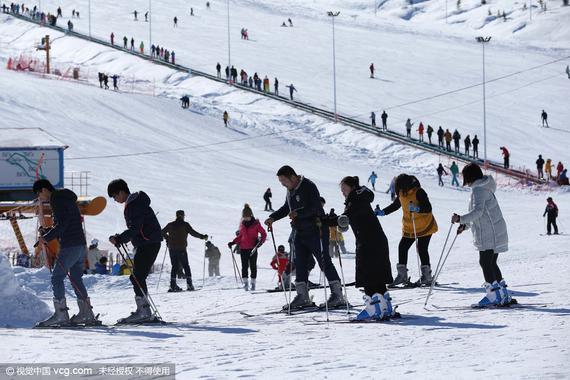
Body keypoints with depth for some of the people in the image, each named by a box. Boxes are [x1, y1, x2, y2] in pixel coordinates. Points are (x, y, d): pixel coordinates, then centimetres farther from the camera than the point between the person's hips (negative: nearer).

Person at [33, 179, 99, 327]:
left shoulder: (56, 199, -9)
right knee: (76, 278, 14)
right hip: (81, 244, 10)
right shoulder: (67, 198, 22)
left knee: (57, 277, -5)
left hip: (70, 246, -10)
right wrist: (47, 231, 14)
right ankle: (86, 313, 12)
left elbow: (63, 224, -19)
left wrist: (47, 237, -13)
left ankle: (61, 314, -9)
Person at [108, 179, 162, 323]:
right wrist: (120, 239, 12)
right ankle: (145, 312, 13)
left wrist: (119, 239, -24)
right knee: (138, 277, 11)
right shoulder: (133, 202, 18)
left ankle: (143, 311, -15)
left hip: (148, 244, -10)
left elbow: (135, 228, -23)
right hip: (144, 244, 10)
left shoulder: (134, 204, -14)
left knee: (137, 277, -12)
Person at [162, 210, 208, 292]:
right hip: (181, 249, -4)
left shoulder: (170, 225, 9)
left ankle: (173, 285, -2)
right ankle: (189, 284, -6)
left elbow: (162, 232, 17)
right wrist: (203, 237, 3)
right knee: (186, 266, 4)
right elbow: (193, 233, -8)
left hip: (171, 248, 4)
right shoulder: (185, 225, -3)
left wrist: (167, 238, 35)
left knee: (174, 266, 8)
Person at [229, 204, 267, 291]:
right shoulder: (242, 224, 9)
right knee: (244, 266, -4)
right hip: (243, 248, 3)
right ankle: (245, 283, -3)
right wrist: (233, 242, 13)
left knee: (253, 266, 1)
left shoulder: (256, 224, -4)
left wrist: (261, 241, -18)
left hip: (253, 248, -3)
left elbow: (264, 234, 0)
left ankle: (253, 283, 7)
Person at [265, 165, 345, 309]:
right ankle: (303, 297, 9)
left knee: (324, 262, -7)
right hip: (298, 232, 9)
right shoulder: (290, 190, 12)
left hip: (314, 231, -9)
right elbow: (286, 208, 25)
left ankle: (337, 294, -4)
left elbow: (316, 208, -22)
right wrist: (273, 217, 11)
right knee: (300, 264, 6)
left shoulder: (309, 187, -14)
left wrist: (298, 214, -33)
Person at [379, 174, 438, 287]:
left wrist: (417, 209, -41)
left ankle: (427, 276, 1)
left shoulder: (419, 193, -20)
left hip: (425, 227, -7)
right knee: (402, 247, -1)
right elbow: (395, 205, 19)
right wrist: (383, 212, 9)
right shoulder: (402, 193, 2)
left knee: (422, 249, -9)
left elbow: (428, 208, -24)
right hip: (409, 228, 7)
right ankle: (402, 275, 7)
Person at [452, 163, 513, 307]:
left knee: (485, 263, -7)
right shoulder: (485, 188, 19)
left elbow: (478, 211, -25)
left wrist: (461, 219, -31)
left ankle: (494, 295, -9)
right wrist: (465, 225, 25)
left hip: (488, 233, -10)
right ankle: (504, 295, 16)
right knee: (491, 263, 14)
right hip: (497, 232, 10)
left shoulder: (478, 189, -12)